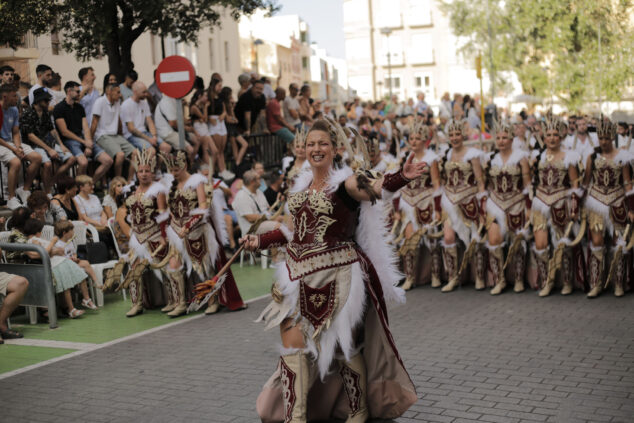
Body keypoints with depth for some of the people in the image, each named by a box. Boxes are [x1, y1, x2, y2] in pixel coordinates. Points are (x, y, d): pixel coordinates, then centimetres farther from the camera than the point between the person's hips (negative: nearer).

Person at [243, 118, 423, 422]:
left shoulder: (344, 182, -8)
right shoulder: (302, 185, 12)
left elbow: (371, 189, -29)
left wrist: (401, 178, -48)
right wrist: (260, 240, 21)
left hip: (337, 276, -6)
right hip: (299, 275, 6)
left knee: (344, 346, 4)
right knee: (293, 343, 1)